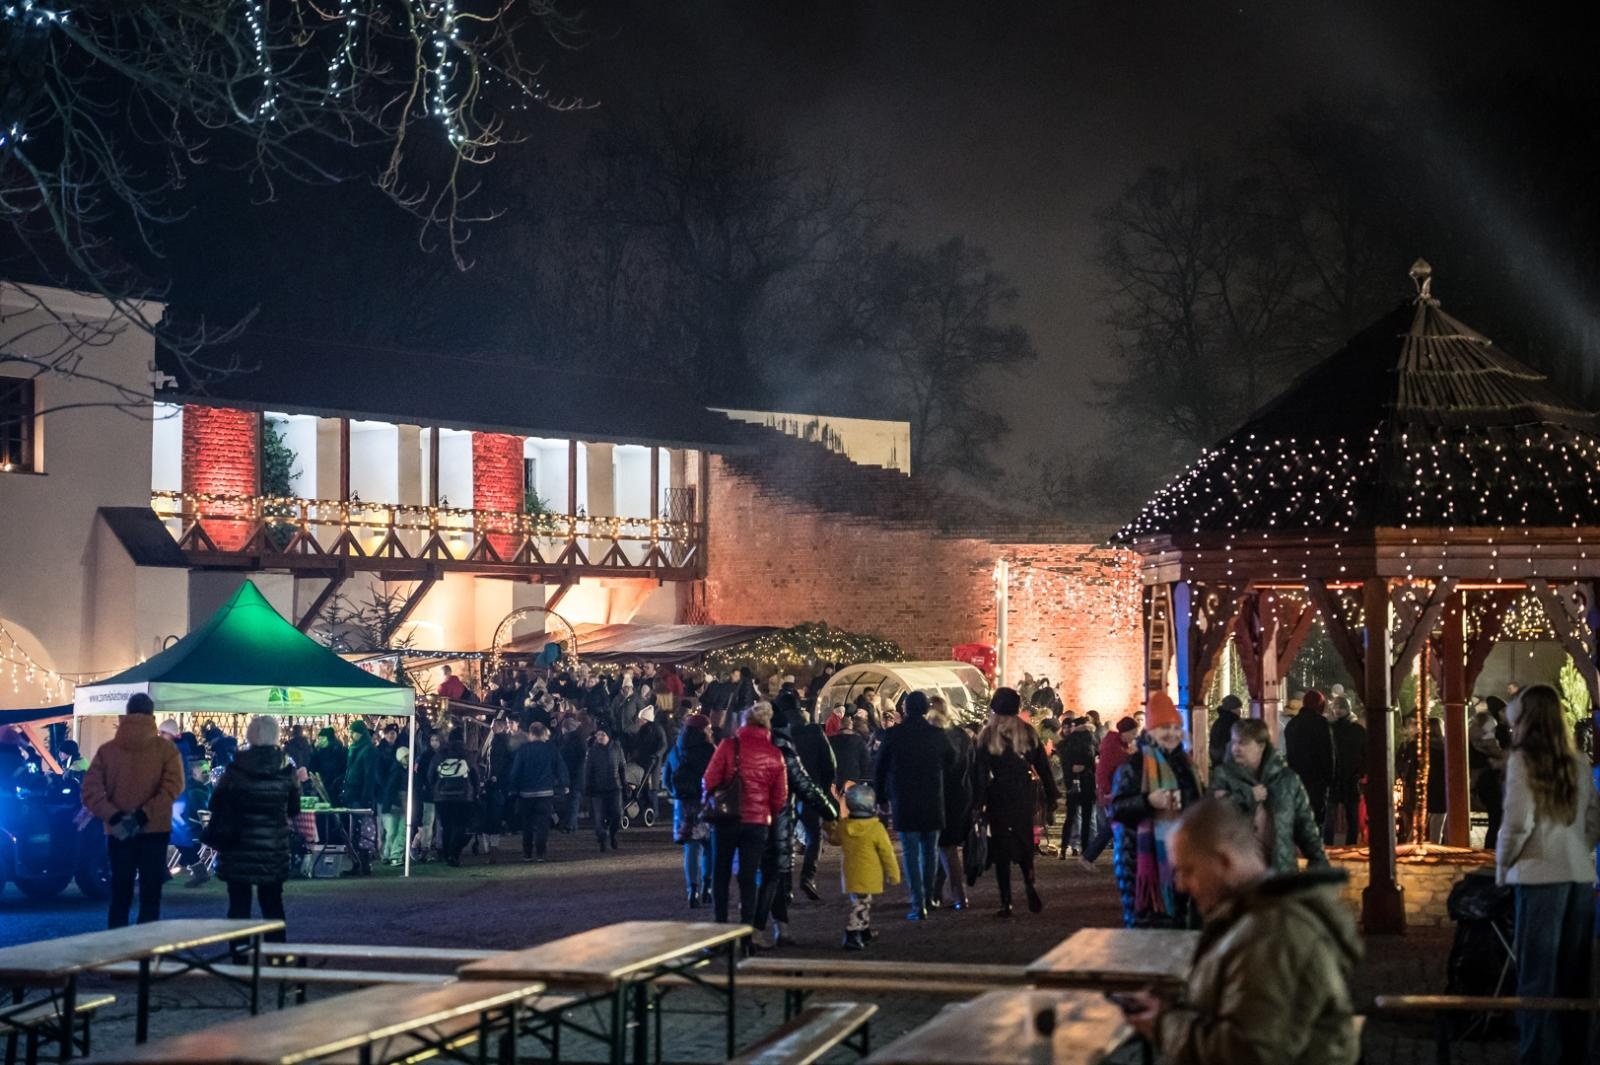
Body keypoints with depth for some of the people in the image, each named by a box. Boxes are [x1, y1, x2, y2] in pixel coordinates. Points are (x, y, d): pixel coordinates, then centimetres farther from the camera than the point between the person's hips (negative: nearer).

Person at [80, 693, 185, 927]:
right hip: (154, 830, -2)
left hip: (117, 832, 2)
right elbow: (173, 786, -13)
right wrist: (143, 815, -14)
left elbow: (90, 790, -6)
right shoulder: (165, 748, -2)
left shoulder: (107, 749, 2)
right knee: (150, 894, 4)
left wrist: (113, 817, -11)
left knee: (120, 893, 10)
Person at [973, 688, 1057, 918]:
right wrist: (1050, 795, 12)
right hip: (1024, 795, 2)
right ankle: (1029, 882, -10)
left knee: (1001, 847, 2)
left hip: (999, 796, -2)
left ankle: (1006, 903, -1)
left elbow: (980, 771, -7)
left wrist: (979, 802, -4)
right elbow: (1043, 766, 5)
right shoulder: (1028, 733, 2)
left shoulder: (987, 735, -5)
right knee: (1024, 841, 16)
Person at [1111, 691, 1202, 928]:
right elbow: (1117, 808, -14)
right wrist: (1148, 801, -27)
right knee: (1149, 921, -8)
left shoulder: (1184, 762, 14)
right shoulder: (1135, 764, -9)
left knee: (1181, 920, 12)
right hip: (1148, 856, -7)